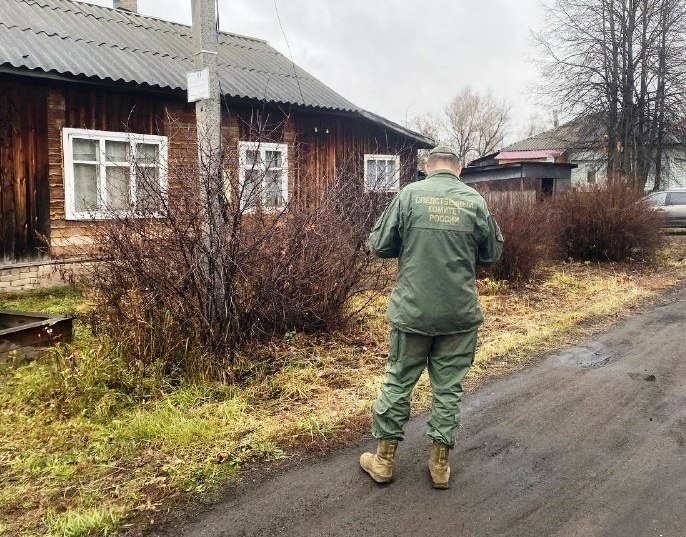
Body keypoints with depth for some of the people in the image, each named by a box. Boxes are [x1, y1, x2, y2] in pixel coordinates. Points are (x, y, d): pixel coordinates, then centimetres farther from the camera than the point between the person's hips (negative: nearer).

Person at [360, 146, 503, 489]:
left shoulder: (409, 194, -5)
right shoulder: (475, 200, -1)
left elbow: (379, 245, -2)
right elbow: (492, 254, 7)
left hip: (413, 310, -1)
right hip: (460, 314, 1)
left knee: (398, 382, 12)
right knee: (449, 387, 12)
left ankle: (383, 460, 23)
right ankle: (440, 464, 22)